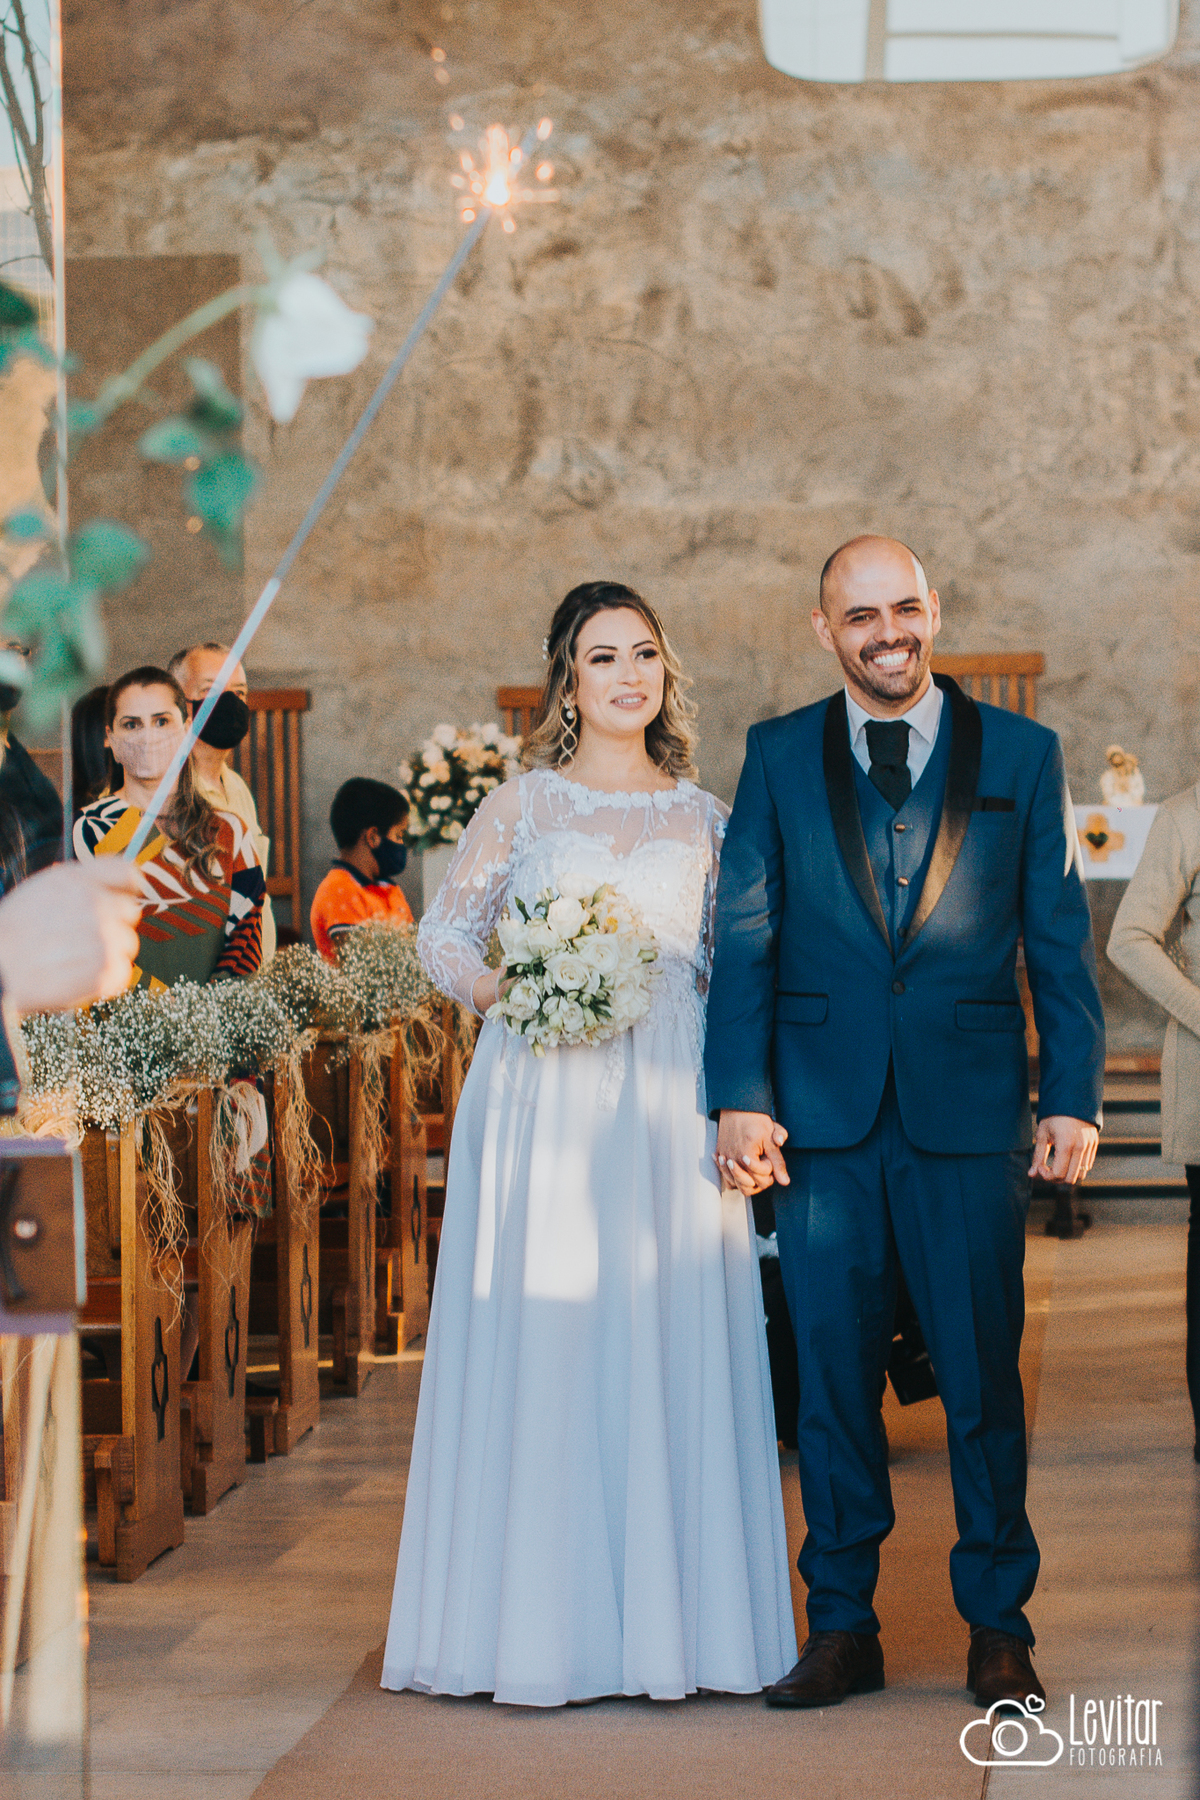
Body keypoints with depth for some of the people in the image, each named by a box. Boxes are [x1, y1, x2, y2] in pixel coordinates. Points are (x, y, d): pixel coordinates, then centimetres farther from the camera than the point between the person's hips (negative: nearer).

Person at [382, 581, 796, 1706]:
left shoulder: (701, 816, 12)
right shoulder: (523, 804, 6)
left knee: (672, 1345, 0)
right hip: (543, 1099, -2)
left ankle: (668, 1622, 8)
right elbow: (442, 930, 8)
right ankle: (536, 1631, 3)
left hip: (668, 1106, 2)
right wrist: (501, 990, -12)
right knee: (539, 1340, -4)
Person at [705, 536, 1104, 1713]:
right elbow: (742, 936, 4)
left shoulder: (1021, 754, 7)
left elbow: (1060, 941, 6)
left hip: (969, 1113, 0)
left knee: (983, 1374, 4)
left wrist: (1073, 1097, -2)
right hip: (822, 1116, 1)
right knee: (833, 1374, 5)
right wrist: (741, 1097, -5)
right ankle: (842, 1627, 15)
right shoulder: (778, 757, 8)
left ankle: (998, 1628, 16)